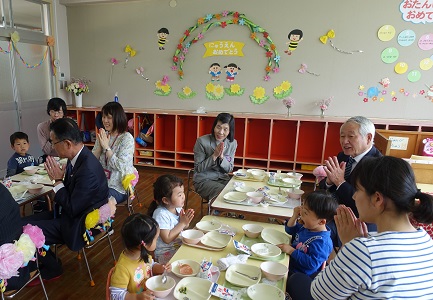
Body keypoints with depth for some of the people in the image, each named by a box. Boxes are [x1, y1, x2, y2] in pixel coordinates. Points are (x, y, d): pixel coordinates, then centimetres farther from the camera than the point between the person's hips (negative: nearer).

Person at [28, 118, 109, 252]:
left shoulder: (88, 170, -30)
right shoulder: (77, 158, -2)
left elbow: (72, 209, -22)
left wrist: (58, 180, -15)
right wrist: (58, 178, -9)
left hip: (79, 225, -9)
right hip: (70, 212, 9)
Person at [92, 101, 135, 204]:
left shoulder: (127, 138, -12)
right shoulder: (103, 135, 6)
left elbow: (120, 166, -19)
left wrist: (106, 146, -17)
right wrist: (100, 145, -11)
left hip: (118, 188, -6)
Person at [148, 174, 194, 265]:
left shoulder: (177, 207, -4)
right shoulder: (161, 214, -25)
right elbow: (167, 239, -25)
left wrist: (186, 222, -13)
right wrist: (182, 223, -24)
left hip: (180, 244, 7)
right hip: (166, 253, -7)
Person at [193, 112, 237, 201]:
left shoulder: (232, 143, -1)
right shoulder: (202, 141, -14)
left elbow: (229, 169, 0)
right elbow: (198, 168, -11)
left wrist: (222, 156, -19)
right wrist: (214, 155, -22)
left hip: (222, 178, 5)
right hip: (203, 180, -4)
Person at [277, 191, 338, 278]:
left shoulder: (321, 242, -27)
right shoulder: (306, 226, -2)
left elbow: (312, 264, -28)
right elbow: (290, 230, 14)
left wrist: (291, 250, -26)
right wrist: (295, 216, -5)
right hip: (290, 263, 8)